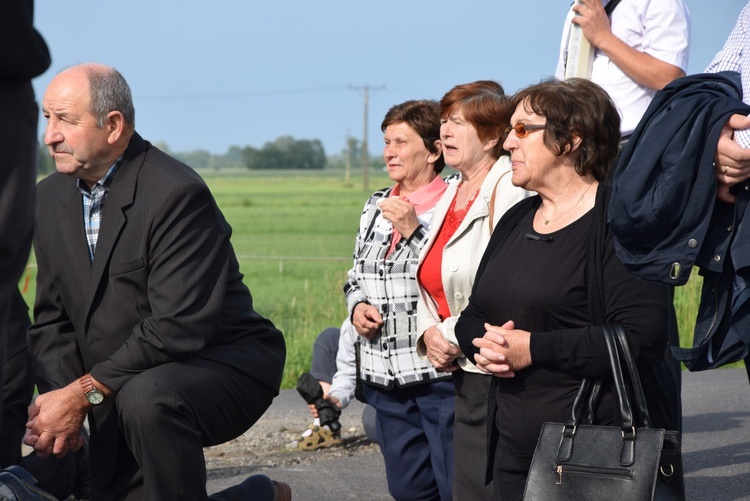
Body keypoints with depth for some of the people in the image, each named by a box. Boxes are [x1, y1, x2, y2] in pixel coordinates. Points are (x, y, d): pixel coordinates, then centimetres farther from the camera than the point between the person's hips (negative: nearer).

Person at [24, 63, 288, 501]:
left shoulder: (178, 194, -22)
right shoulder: (51, 197, 4)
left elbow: (179, 328, -28)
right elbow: (52, 317, 6)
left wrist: (85, 393, -28)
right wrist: (56, 398, -13)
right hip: (121, 395, 8)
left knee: (145, 398, -38)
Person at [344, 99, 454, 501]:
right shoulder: (376, 207, 15)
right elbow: (357, 275, 24)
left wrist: (413, 229, -18)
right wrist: (357, 306, 4)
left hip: (440, 373, -7)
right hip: (386, 376, 7)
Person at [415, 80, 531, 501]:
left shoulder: (507, 189, -13)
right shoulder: (452, 195, 16)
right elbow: (430, 281, 21)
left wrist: (455, 336, -13)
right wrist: (430, 334, 3)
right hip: (464, 375, 9)